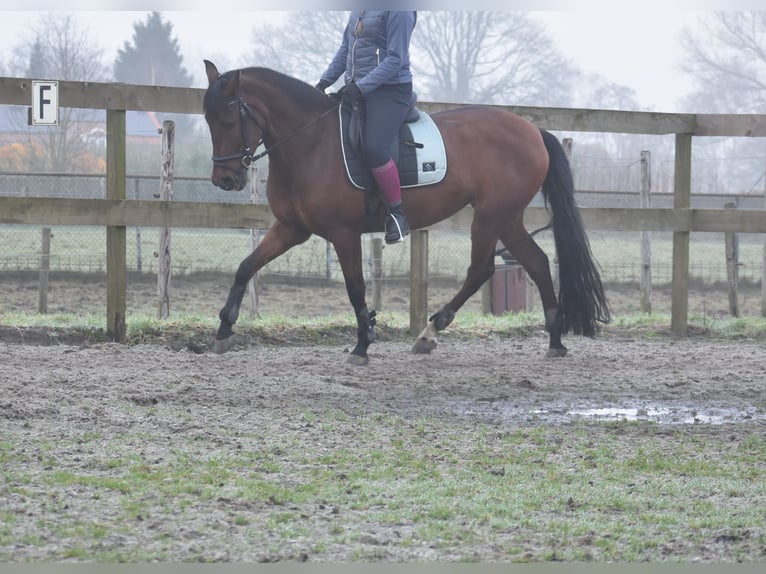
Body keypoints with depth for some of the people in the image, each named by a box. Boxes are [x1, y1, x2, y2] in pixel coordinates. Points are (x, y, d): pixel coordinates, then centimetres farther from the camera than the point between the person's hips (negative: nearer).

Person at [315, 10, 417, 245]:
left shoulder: (398, 9, -15)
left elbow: (396, 59, -19)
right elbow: (346, 47, 20)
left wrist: (361, 87, -23)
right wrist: (325, 81, 10)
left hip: (389, 90, -10)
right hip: (356, 90, 10)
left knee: (374, 149, -27)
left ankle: (398, 214, -13)